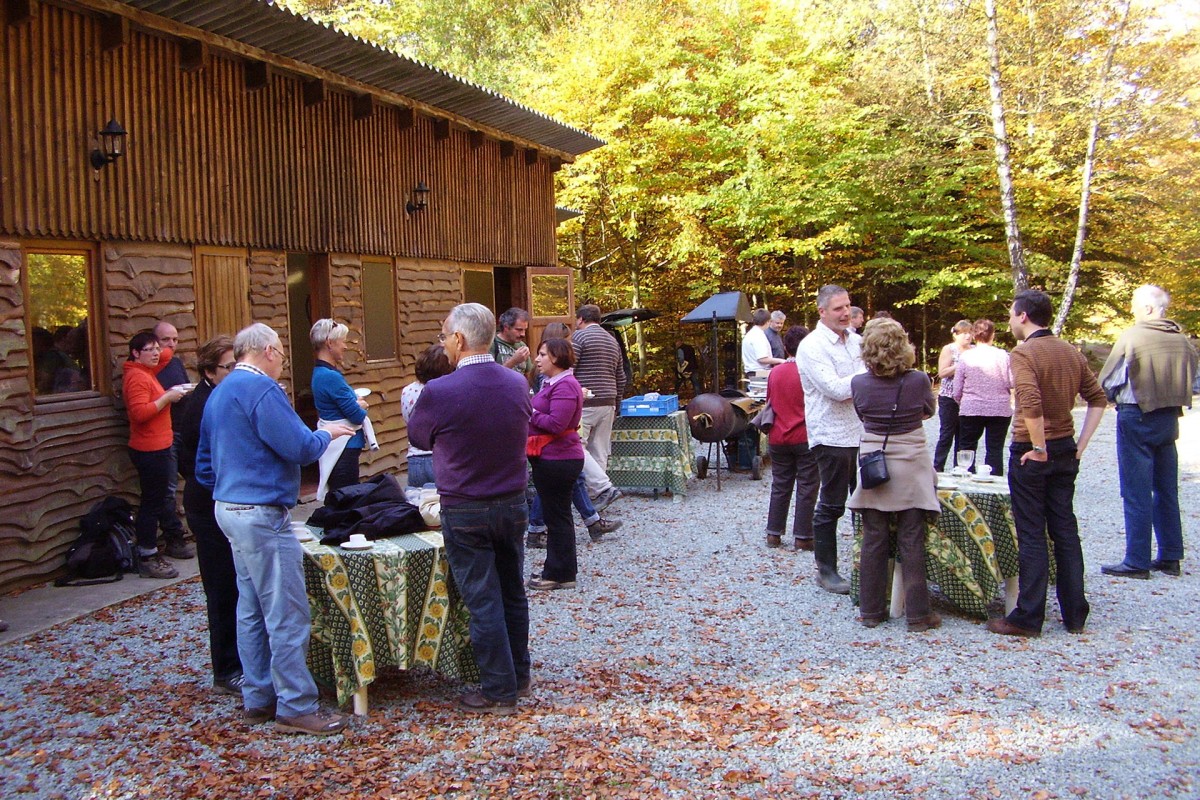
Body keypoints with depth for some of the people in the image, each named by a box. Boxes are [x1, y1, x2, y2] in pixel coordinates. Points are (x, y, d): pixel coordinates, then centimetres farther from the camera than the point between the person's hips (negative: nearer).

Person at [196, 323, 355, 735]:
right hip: (262, 513, -11)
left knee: (252, 609, 15)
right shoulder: (260, 388, -15)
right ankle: (295, 707, 0)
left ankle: (258, 699, 22)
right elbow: (299, 447, -19)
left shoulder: (219, 392, 15)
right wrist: (326, 433, -1)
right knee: (287, 614, -5)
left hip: (229, 507, 11)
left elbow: (204, 464, 22)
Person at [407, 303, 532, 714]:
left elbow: (418, 436, -1)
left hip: (464, 513, -5)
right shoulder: (517, 384, -4)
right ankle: (519, 676, 31)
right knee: (513, 593, 18)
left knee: (483, 602, 4)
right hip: (513, 505, 5)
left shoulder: (439, 392, -19)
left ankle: (499, 691, 13)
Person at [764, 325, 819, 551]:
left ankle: (773, 533, 15)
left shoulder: (774, 373, 4)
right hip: (806, 438, -4)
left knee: (780, 486, 13)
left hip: (778, 438, 4)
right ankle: (802, 537, 4)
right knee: (807, 488, 3)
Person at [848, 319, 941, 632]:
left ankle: (871, 610, 15)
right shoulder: (919, 381, -10)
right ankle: (917, 614, 9)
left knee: (873, 541, 8)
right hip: (910, 465, -1)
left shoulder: (859, 383, -6)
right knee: (912, 542, 4)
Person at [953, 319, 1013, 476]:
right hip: (1000, 410, 0)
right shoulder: (1002, 355, -5)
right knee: (995, 450, 5)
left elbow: (957, 389, 0)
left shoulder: (965, 356, -3)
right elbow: (1012, 383, -3)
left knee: (967, 447, 11)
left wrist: (960, 403, 19)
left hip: (971, 410, 0)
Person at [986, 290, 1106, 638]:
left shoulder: (1023, 354, -15)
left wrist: (1038, 448, -19)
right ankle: (1075, 615, 19)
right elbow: (1098, 399, 10)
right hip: (1066, 452, 7)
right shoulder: (1072, 353, 8)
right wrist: (1081, 444, 9)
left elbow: (1031, 404, -29)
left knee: (1031, 535, 0)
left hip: (1031, 453, -7)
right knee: (1065, 530, 13)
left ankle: (1028, 618, 7)